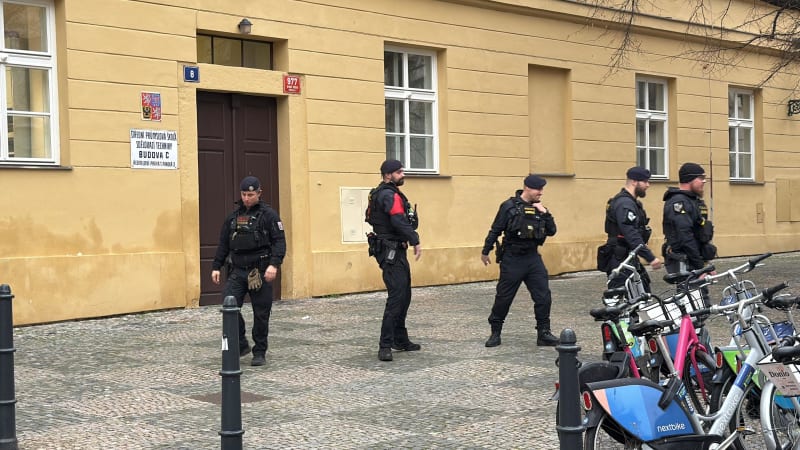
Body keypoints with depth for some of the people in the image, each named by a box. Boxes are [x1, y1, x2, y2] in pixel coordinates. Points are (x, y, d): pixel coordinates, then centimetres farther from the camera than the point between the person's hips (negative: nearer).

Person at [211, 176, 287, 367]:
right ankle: (241, 344, 6)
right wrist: (216, 267, 11)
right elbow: (223, 244, 18)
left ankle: (260, 353, 15)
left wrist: (274, 264, -22)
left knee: (261, 314, 2)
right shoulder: (233, 217, 13)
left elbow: (279, 242, -8)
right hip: (237, 271, 4)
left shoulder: (269, 215, -1)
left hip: (260, 272, -4)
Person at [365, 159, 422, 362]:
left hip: (395, 252, 11)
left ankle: (400, 339, 28)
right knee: (396, 297, -14)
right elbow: (399, 221, -26)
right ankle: (385, 346, -15)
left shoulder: (379, 194, 17)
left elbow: (371, 218, 23)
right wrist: (415, 241, -19)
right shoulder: (390, 195, -15)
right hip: (392, 252, -11)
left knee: (404, 296, 18)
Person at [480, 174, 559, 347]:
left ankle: (543, 333, 9)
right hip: (512, 258, -4)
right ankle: (495, 333, 16)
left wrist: (545, 214, -8)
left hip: (533, 257, 5)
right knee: (504, 297, 2)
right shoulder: (509, 206, -7)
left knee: (543, 296, -1)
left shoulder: (540, 208, 9)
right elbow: (495, 230, -3)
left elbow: (552, 231, 6)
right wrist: (485, 252, 0)